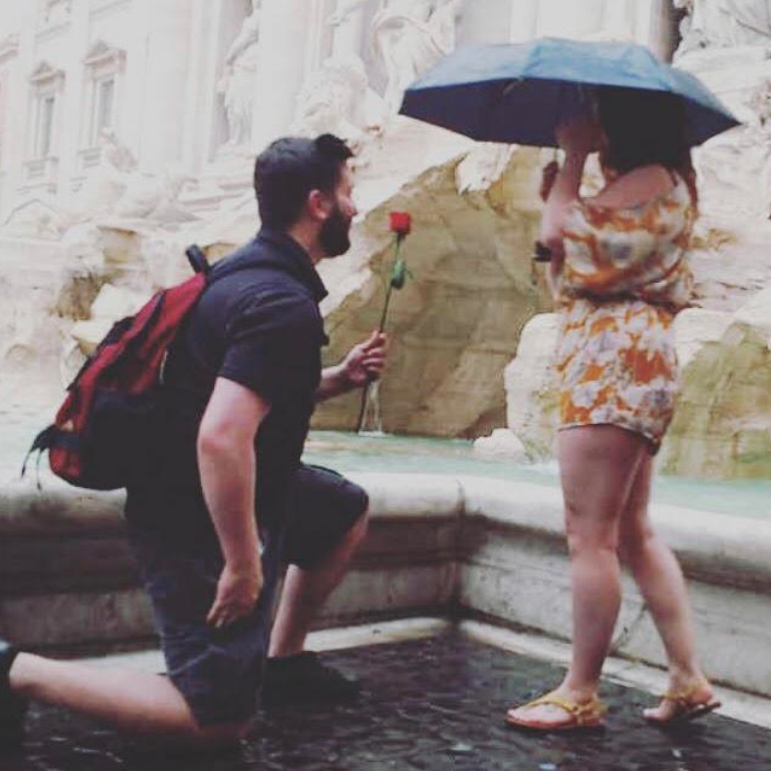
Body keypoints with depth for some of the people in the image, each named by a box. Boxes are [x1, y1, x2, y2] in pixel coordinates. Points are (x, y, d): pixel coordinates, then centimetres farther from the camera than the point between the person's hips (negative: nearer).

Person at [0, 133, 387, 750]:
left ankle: (283, 658, 30)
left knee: (348, 511, 26)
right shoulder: (285, 303, -23)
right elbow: (221, 438, -34)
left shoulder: (251, 272, 9)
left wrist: (338, 379, 8)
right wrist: (242, 562, -26)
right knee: (218, 722, -6)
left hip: (195, 491, 10)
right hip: (201, 516, -10)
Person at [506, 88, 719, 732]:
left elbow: (558, 234, -12)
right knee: (633, 532, 12)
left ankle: (580, 695, 0)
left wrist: (573, 156, -1)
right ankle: (689, 680, 16)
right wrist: (567, 182, 11)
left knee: (590, 534, -7)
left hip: (616, 362, -11)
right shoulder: (654, 186, 25)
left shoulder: (649, 180, -8)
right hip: (627, 365, 11)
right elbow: (585, 250, 20)